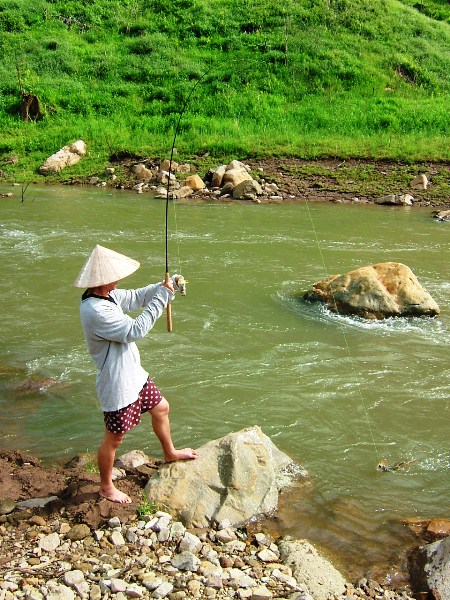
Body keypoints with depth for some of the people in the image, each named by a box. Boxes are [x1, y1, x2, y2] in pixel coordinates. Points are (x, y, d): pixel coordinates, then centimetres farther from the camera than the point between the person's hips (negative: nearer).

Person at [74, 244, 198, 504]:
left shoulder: (107, 296, -2)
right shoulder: (96, 311, -32)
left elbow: (135, 297, 11)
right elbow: (135, 331, -33)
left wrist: (166, 286, -5)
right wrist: (162, 295, -30)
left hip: (133, 374, 10)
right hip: (118, 385, -10)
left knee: (161, 407, 26)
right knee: (114, 438, 9)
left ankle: (170, 452, 50)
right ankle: (106, 487, 31)